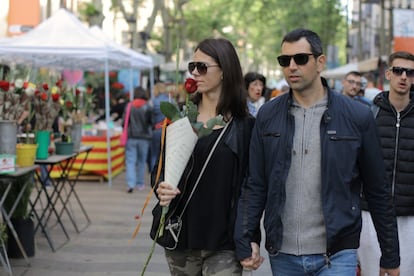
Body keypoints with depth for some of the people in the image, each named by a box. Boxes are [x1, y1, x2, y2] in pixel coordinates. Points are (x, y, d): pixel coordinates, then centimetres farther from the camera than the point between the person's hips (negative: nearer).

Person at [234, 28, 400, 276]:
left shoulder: (357, 117, -3)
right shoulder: (268, 116, 3)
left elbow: (378, 192, 2)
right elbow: (255, 186, 4)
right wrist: (244, 243, -4)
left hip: (336, 255, -2)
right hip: (282, 255, 2)